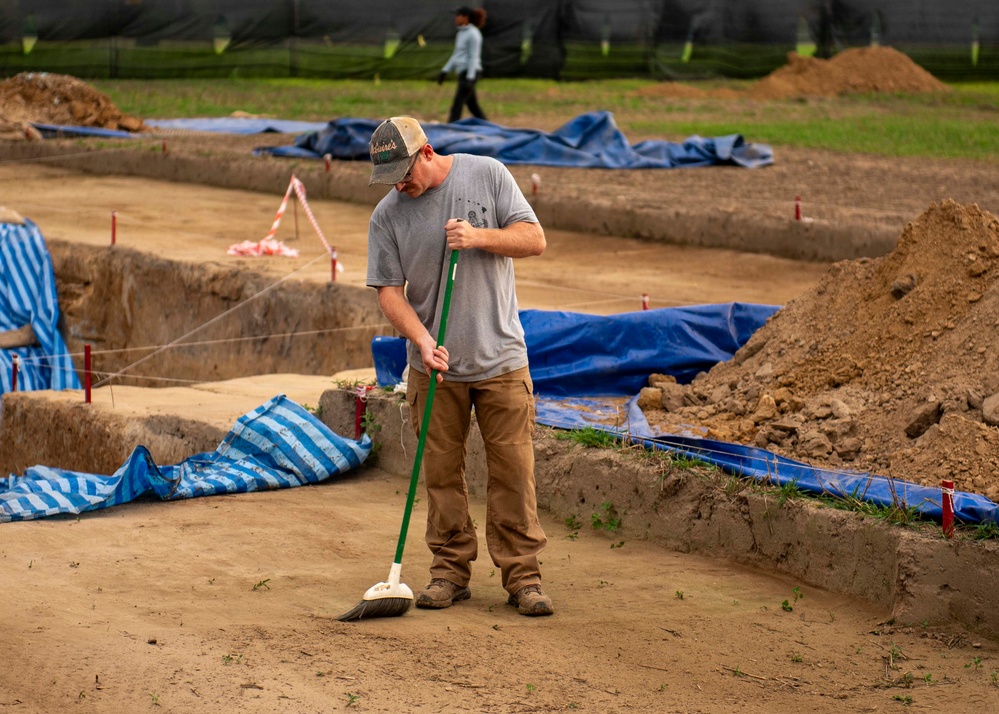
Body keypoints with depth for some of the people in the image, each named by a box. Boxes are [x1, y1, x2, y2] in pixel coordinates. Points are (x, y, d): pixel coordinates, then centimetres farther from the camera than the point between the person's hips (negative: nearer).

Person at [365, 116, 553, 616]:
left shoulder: (487, 175, -2)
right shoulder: (387, 215, 0)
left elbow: (534, 239, -2)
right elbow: (389, 290, -2)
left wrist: (480, 237, -18)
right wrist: (423, 341, -17)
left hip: (500, 359, -1)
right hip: (434, 366, 1)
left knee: (513, 471, -3)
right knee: (441, 472, 4)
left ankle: (523, 577, 3)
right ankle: (451, 571, 16)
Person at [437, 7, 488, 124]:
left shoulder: (473, 34, -13)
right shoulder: (462, 33, 15)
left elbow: (474, 57, -17)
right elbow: (456, 55, 22)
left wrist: (469, 79, -23)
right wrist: (445, 71, 20)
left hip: (470, 73, -10)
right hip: (463, 73, 10)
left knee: (456, 106, -12)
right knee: (473, 106, 13)